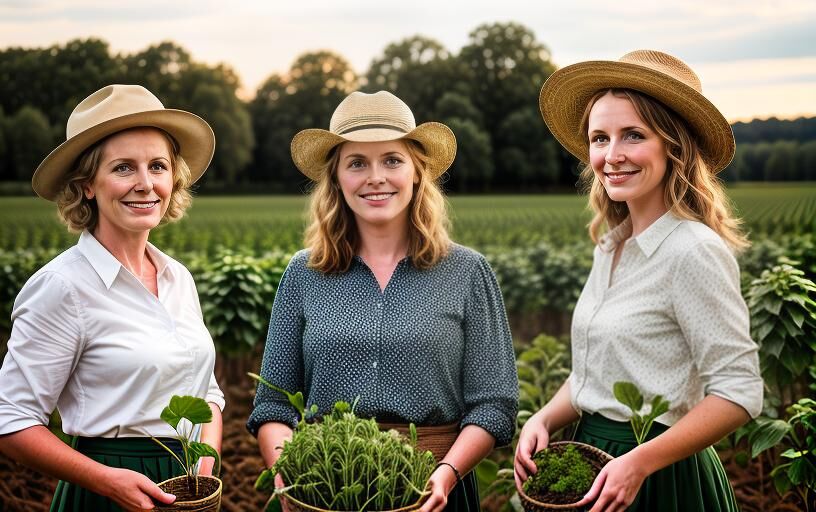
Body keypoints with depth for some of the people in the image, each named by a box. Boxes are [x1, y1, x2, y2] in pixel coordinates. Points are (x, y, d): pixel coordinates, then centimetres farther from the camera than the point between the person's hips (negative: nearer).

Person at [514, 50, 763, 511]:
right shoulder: (610, 247, 4)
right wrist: (544, 420, -3)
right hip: (594, 463, 7)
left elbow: (739, 392, -19)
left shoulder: (693, 251, -19)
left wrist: (639, 463, -25)